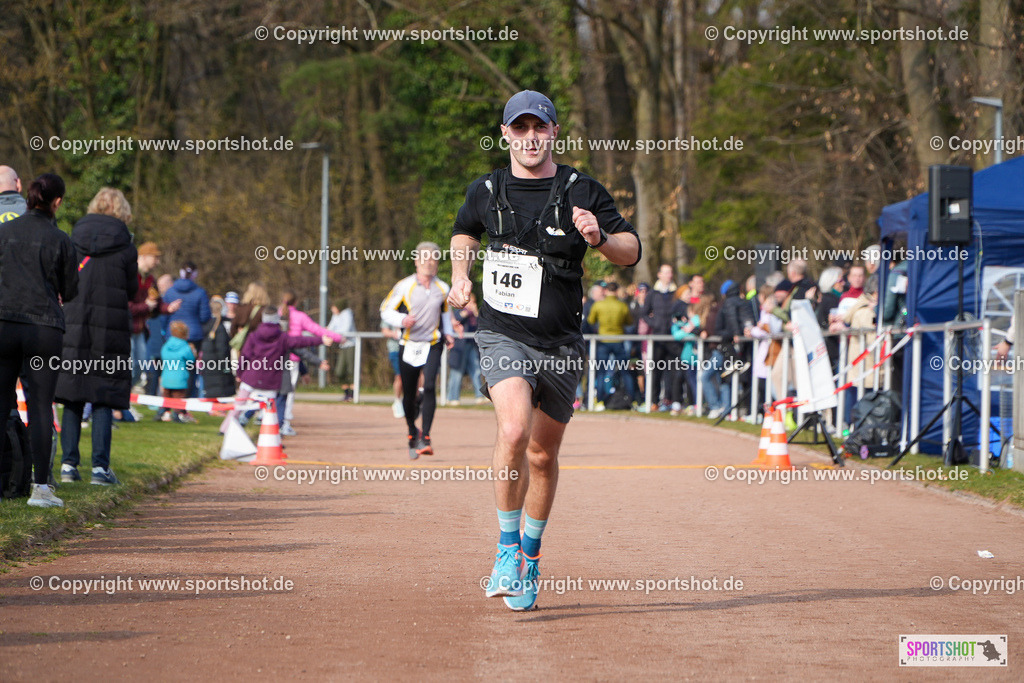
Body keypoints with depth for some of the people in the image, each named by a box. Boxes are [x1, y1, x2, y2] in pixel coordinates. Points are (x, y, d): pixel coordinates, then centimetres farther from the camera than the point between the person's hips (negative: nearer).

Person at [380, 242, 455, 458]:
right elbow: (386, 310, 2)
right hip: (409, 345, 0)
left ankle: (425, 438, -22)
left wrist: (448, 333, 7)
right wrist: (402, 320, -17)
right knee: (409, 394, 5)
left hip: (432, 345, 0)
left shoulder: (443, 289, 7)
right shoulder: (404, 286, -1)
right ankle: (412, 432, 33)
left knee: (429, 386, -21)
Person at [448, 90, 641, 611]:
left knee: (542, 455, 9)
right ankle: (507, 547, -12)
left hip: (561, 346, 1)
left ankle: (530, 558, 30)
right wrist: (460, 275, 9)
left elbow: (632, 251, -1)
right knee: (513, 431, -25)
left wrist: (599, 239, -21)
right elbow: (464, 232, 26)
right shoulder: (487, 192, 4)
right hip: (503, 337, -1)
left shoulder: (582, 192, -2)